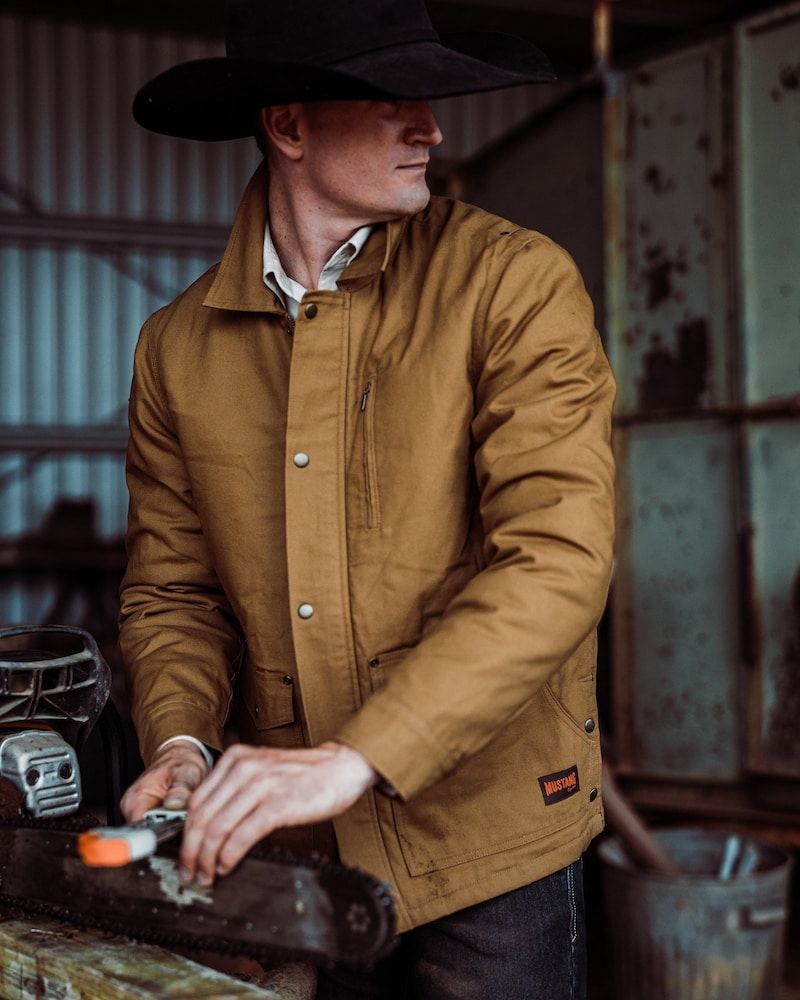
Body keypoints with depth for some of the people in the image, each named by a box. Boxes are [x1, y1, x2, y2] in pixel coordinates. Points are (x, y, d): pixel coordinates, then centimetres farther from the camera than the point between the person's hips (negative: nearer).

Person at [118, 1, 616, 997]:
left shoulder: (515, 282, -11)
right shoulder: (177, 346, 2)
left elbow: (558, 561, -20)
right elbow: (170, 587, 8)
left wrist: (354, 759, -27)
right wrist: (180, 740, -12)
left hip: (486, 836, -3)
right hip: (290, 852, 3)